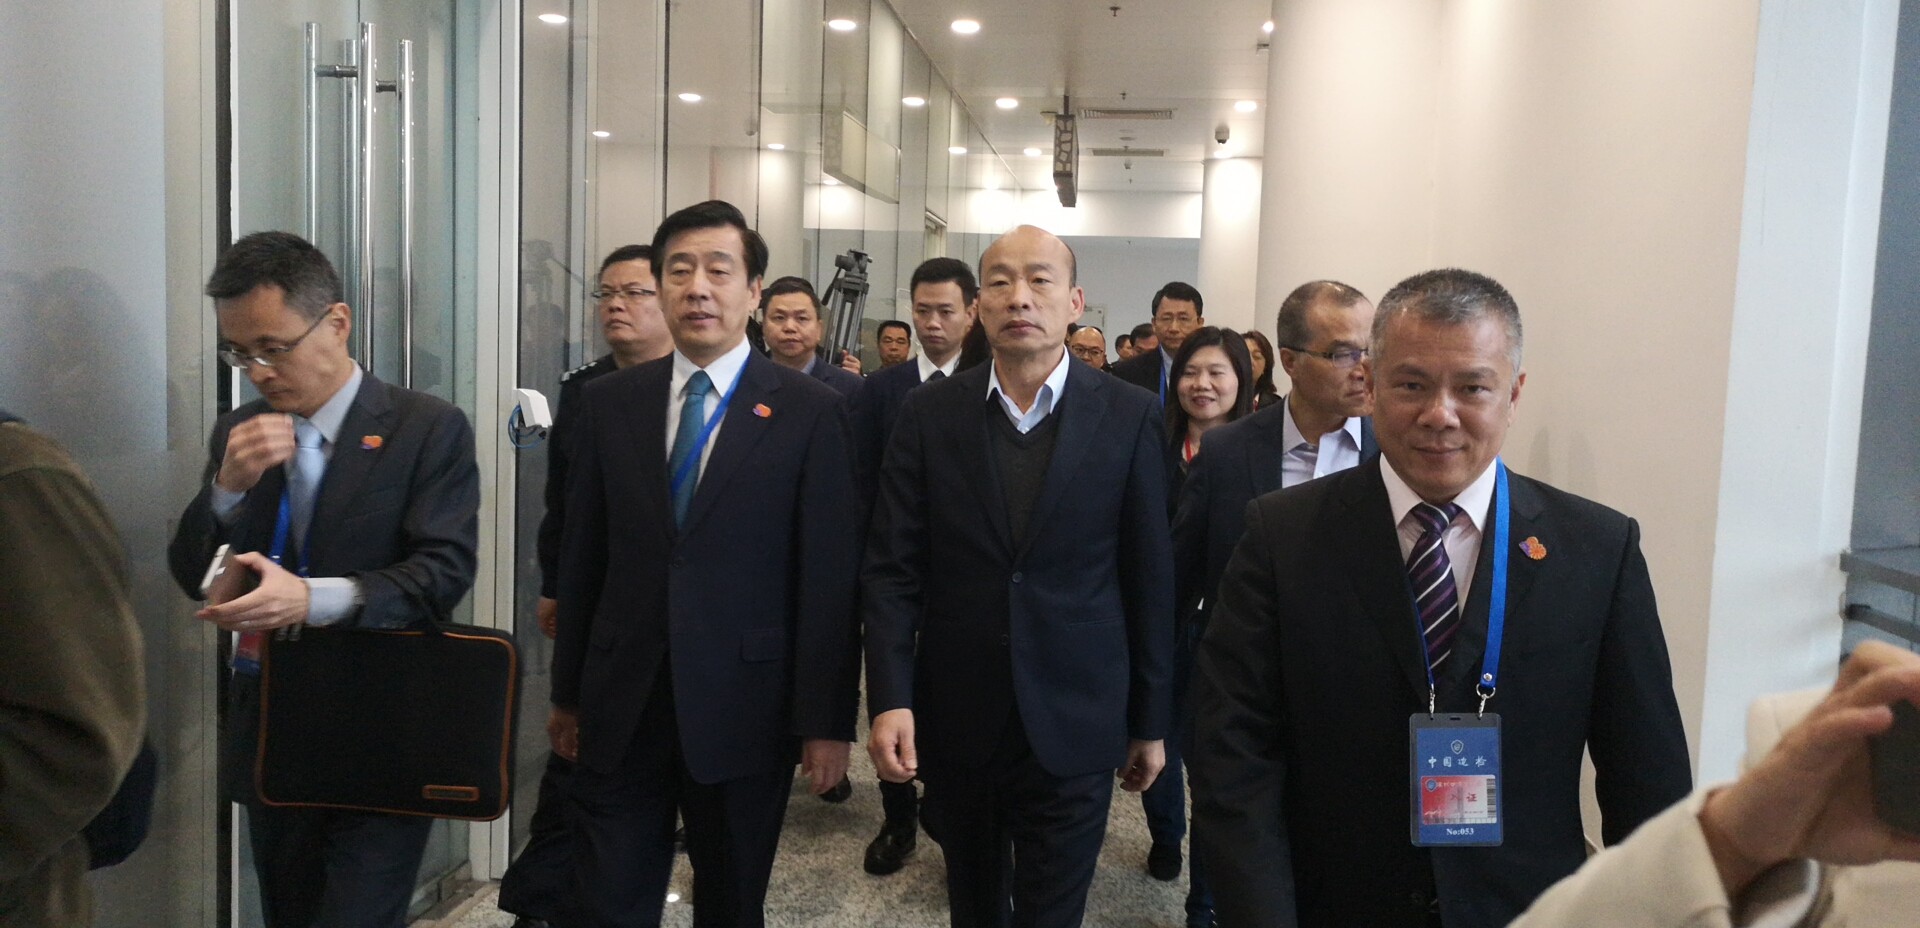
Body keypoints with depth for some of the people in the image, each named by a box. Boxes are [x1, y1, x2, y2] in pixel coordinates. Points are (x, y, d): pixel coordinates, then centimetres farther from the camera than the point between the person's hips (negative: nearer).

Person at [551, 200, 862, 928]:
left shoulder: (810, 412, -6)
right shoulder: (609, 402, 4)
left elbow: (829, 579, -7)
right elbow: (581, 557, 8)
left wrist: (827, 721, -7)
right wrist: (568, 692, 11)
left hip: (743, 709, -2)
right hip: (621, 705, 3)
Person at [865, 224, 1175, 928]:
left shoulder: (1130, 417, -4)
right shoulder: (929, 413, -1)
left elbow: (1150, 577, -1)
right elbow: (892, 568, -3)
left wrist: (1152, 720, 3)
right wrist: (889, 698, -13)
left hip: (1074, 727, -1)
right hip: (954, 719, 2)